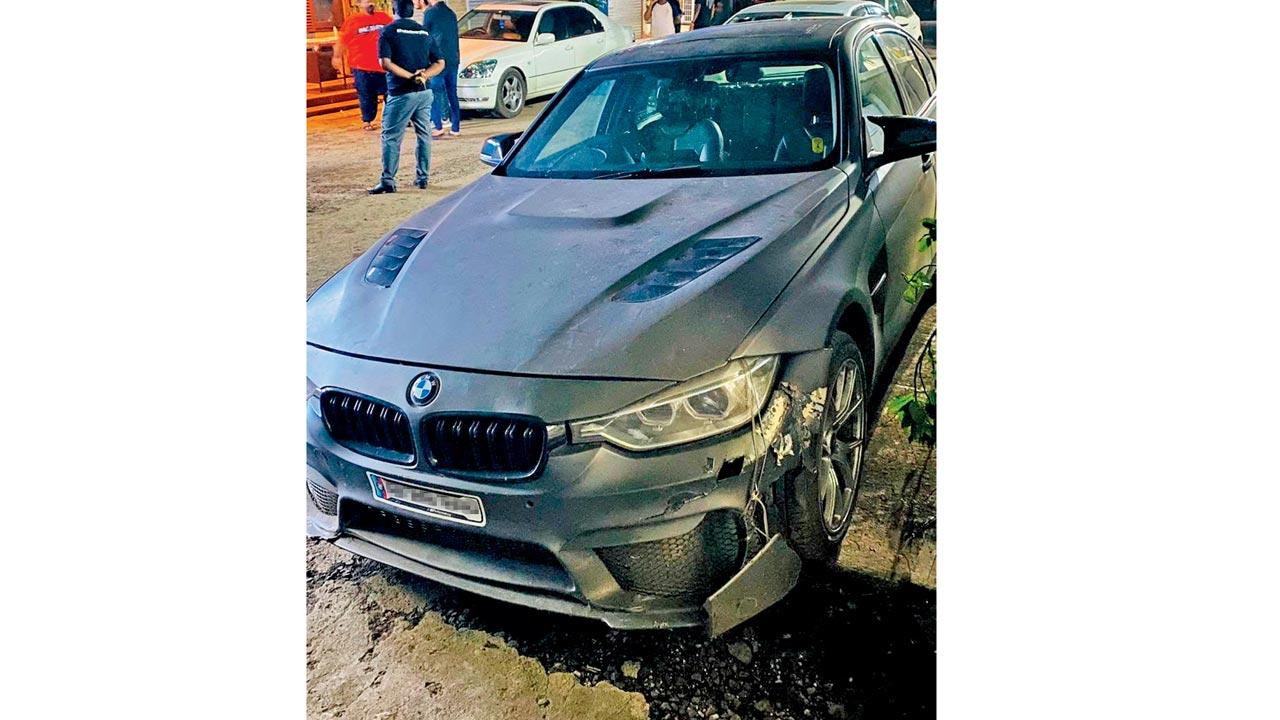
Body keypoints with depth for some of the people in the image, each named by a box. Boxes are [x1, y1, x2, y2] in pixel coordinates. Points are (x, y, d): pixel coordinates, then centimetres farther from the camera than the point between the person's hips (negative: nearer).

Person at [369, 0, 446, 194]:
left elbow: (385, 63, -14)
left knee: (391, 137, -1)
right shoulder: (425, 33, 11)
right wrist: (424, 76, -6)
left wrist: (411, 76, -13)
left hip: (401, 93, -5)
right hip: (425, 92, 5)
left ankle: (388, 181, -4)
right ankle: (422, 178, 18)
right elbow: (440, 63, 7)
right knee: (424, 135, 14)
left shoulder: (389, 31, -4)